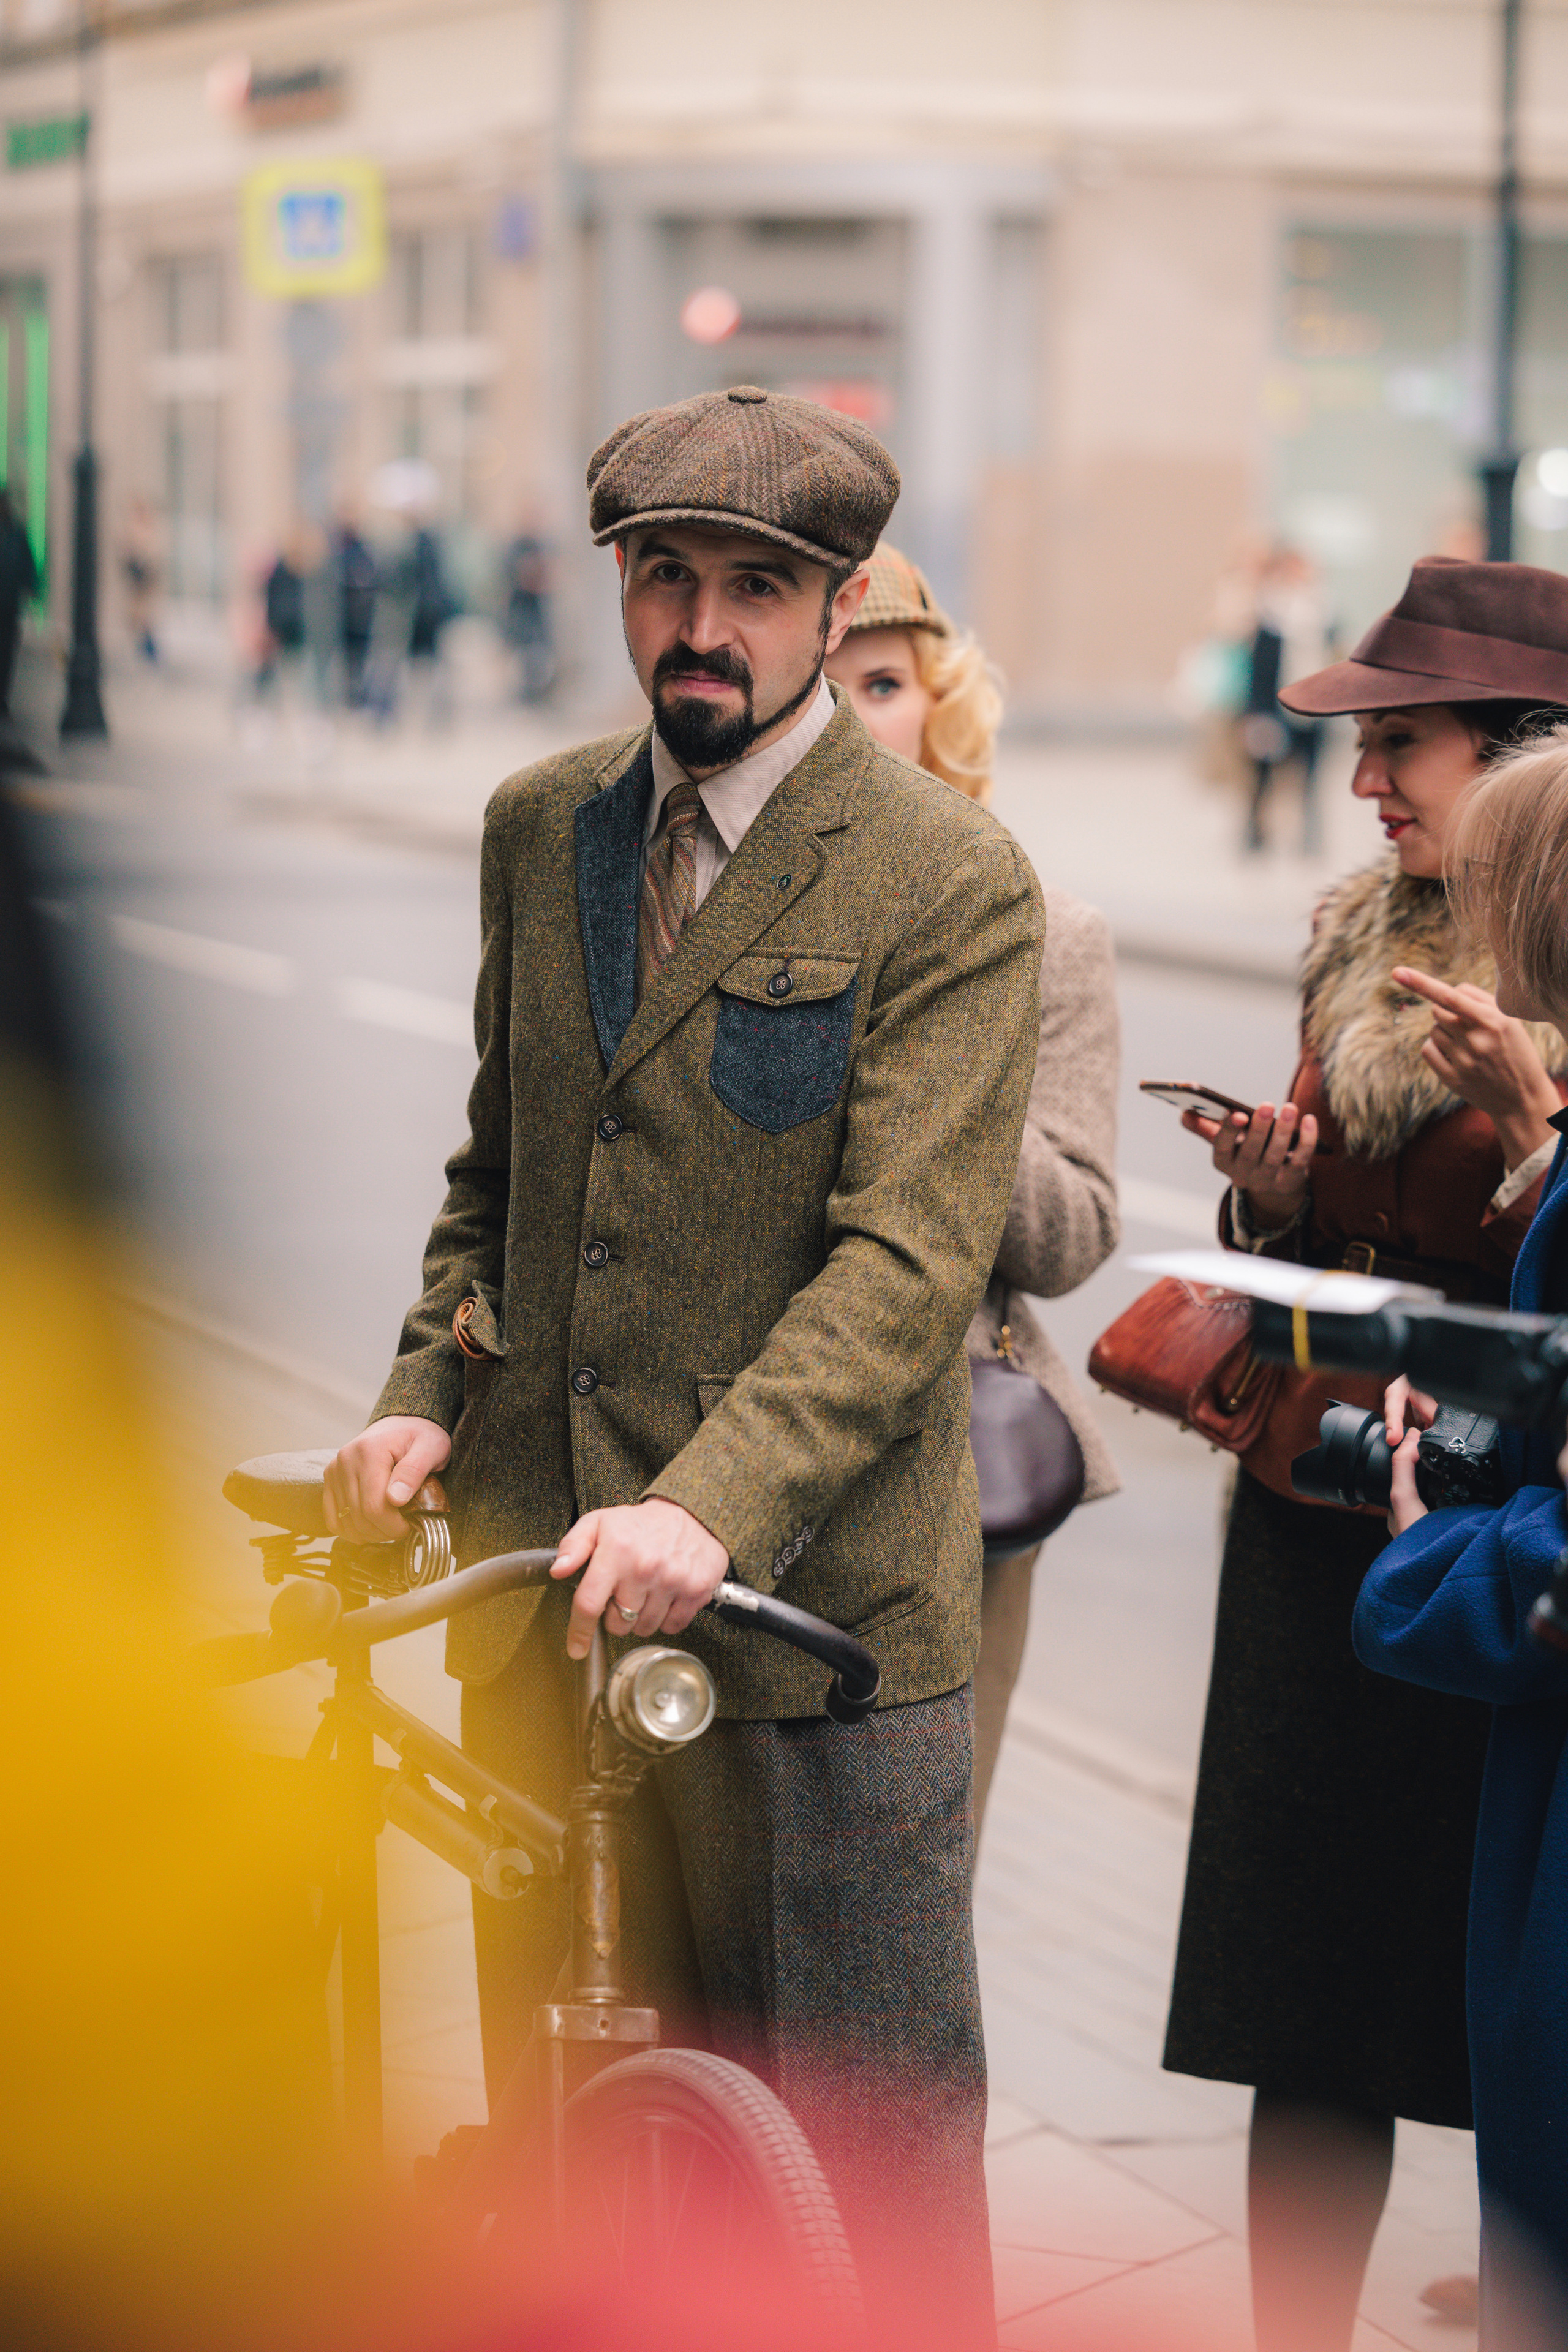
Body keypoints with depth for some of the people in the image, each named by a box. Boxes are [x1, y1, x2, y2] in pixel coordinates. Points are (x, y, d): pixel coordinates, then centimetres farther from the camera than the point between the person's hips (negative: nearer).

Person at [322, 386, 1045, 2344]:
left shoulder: (952, 885, -9)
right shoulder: (539, 829, 10)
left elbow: (911, 1259, -17)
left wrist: (712, 1508, -29)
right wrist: (425, 1393, 2)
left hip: (813, 1592, -5)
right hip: (539, 1582, 5)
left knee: (877, 2129, 6)